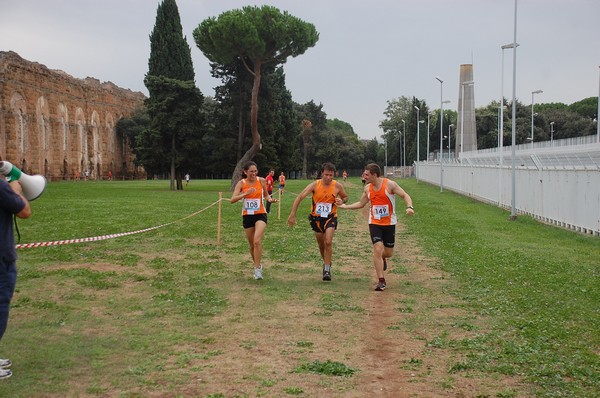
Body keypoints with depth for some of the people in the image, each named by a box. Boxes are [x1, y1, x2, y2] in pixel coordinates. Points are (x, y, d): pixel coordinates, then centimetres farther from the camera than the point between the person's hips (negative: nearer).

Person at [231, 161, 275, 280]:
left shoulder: (261, 181, -3)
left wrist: (269, 198, -11)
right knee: (252, 244, 11)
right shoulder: (241, 183, -5)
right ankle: (257, 265, 33)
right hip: (247, 216, 2)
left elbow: (266, 195, 12)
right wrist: (245, 193, -28)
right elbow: (232, 200, -15)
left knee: (257, 241, -21)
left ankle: (257, 268, -14)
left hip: (260, 215, -2)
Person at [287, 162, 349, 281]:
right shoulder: (315, 185, -13)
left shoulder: (337, 186, -10)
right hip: (316, 218, 1)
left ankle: (327, 269, -10)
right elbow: (299, 197, -15)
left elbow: (345, 197, 11)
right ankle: (326, 263, 38)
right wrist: (292, 215, -22)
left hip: (330, 218, -1)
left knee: (328, 242, -19)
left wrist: (342, 201, -15)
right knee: (321, 245, 14)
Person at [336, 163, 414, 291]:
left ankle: (383, 259, 46)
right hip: (374, 223, 2)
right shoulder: (367, 188, 2)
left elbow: (405, 195, -11)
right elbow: (361, 204, 16)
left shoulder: (389, 184, -12)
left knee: (388, 253, 7)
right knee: (378, 250, -13)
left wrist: (409, 207, -30)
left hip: (389, 223, -2)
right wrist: (344, 206, 10)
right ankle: (381, 281, -6)